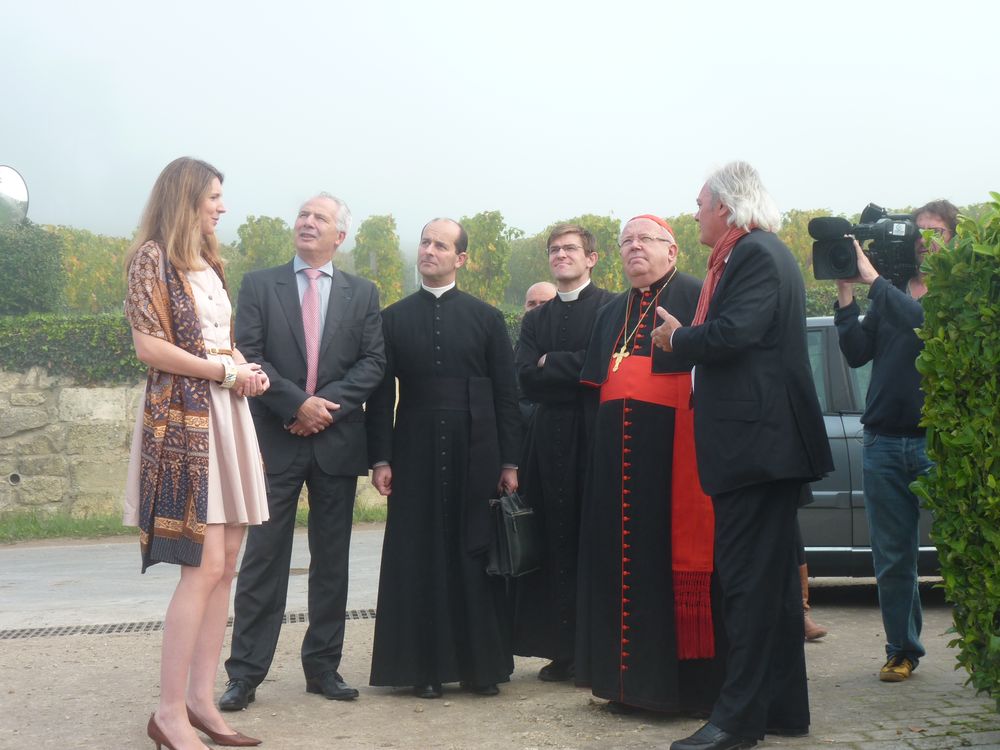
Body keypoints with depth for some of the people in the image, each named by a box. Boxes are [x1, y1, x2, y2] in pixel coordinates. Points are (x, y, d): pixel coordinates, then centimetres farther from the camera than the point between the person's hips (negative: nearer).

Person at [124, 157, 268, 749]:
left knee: (226, 564, 4)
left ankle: (202, 699, 9)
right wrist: (226, 372, -11)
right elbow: (150, 346, -14)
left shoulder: (209, 263, 19)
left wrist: (249, 370, 3)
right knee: (205, 564, -14)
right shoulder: (152, 257, -5)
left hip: (227, 413, 8)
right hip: (183, 417, -8)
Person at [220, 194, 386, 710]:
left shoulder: (362, 294, 10)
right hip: (275, 438, -2)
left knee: (331, 560, 8)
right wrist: (298, 403, -14)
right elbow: (248, 356, -4)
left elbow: (373, 361, 1)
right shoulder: (259, 285, 5)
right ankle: (244, 673, 2)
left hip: (338, 438, 2)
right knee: (263, 557, -2)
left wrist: (328, 404, -12)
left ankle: (323, 667, 16)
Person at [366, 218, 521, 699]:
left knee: (475, 558, 3)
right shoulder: (393, 319, 9)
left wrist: (509, 461, -1)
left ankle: (481, 666, 11)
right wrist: (380, 459, -3)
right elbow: (381, 395, 6)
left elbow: (506, 394, 5)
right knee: (419, 561, 1)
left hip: (475, 457, 0)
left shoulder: (486, 318, 8)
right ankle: (425, 667, 7)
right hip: (415, 456, 0)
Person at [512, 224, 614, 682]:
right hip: (550, 439, 5)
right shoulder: (536, 319, 19)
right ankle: (562, 648, 7)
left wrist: (551, 364, -4)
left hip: (595, 437, -4)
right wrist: (577, 373, -5)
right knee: (557, 545, 3)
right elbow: (524, 376, 5)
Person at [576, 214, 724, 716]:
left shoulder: (694, 298, 1)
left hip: (672, 449, -7)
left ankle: (685, 682, 1)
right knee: (622, 560, 7)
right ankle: (630, 679, 15)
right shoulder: (612, 314, 22)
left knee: (674, 556, -5)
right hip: (617, 456, 7)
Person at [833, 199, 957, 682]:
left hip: (938, 439, -4)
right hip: (883, 440, 4)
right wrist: (846, 292, -3)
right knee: (892, 558, 6)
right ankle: (902, 650, 15)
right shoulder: (890, 294, 15)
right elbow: (857, 353, 5)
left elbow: (925, 320, -20)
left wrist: (874, 279, -18)